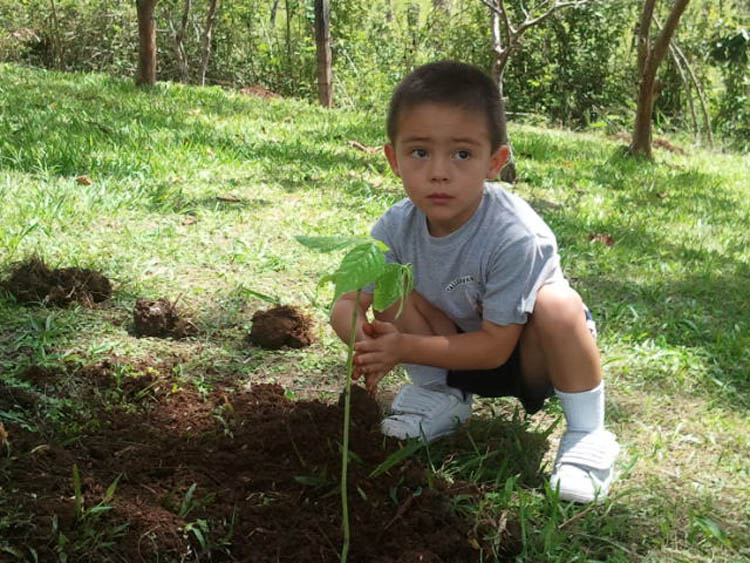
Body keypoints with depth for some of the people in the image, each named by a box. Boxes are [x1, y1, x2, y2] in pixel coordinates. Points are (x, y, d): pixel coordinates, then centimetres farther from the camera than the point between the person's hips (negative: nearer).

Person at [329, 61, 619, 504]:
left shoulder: (516, 236, -33)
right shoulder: (397, 227, -18)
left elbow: (495, 346, -27)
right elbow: (346, 306, -15)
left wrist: (404, 348, -35)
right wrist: (366, 337, -39)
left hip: (523, 353, -4)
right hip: (457, 346, 5)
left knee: (556, 303, -35)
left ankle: (588, 435, -16)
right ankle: (439, 397, 5)